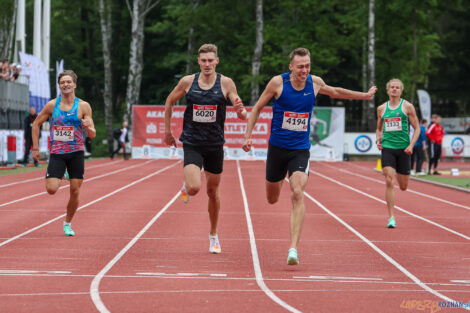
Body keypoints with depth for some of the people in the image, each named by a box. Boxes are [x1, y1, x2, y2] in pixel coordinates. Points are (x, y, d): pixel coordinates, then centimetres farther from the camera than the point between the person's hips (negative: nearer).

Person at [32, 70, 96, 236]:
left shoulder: (83, 106, -1)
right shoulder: (52, 105, 1)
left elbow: (92, 135, -1)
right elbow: (36, 124, 12)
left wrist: (87, 126, -24)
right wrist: (35, 148, 8)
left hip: (76, 153, 0)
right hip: (57, 153, 0)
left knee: (75, 191, -1)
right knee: (51, 189, -13)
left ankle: (68, 223, 21)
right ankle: (61, 176, 23)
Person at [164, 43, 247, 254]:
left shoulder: (226, 83, -4)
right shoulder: (187, 82, -4)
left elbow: (242, 116, -4)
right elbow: (169, 102, 13)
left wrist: (241, 110, -28)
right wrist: (167, 131, 12)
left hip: (215, 145, 1)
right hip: (192, 144, -1)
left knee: (213, 192, 11)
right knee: (194, 188, -20)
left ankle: (213, 236, 29)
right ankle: (186, 186, 20)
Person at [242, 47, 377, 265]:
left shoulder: (315, 83, -2)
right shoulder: (278, 83, -10)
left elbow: (334, 92, 21)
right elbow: (257, 108, 2)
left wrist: (364, 95, 29)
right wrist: (248, 135, -7)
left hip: (301, 149, 0)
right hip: (277, 147, 0)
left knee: (297, 194, -21)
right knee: (272, 200, 13)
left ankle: (293, 248, -24)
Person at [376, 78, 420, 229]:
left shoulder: (407, 107, 2)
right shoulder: (381, 108, 9)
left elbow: (417, 128, 3)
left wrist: (411, 145, -10)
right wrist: (378, 140, 2)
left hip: (403, 148, -1)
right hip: (387, 148, 1)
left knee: (403, 187, 6)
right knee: (389, 182, -14)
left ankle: (399, 175, 46)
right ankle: (391, 217, -11)